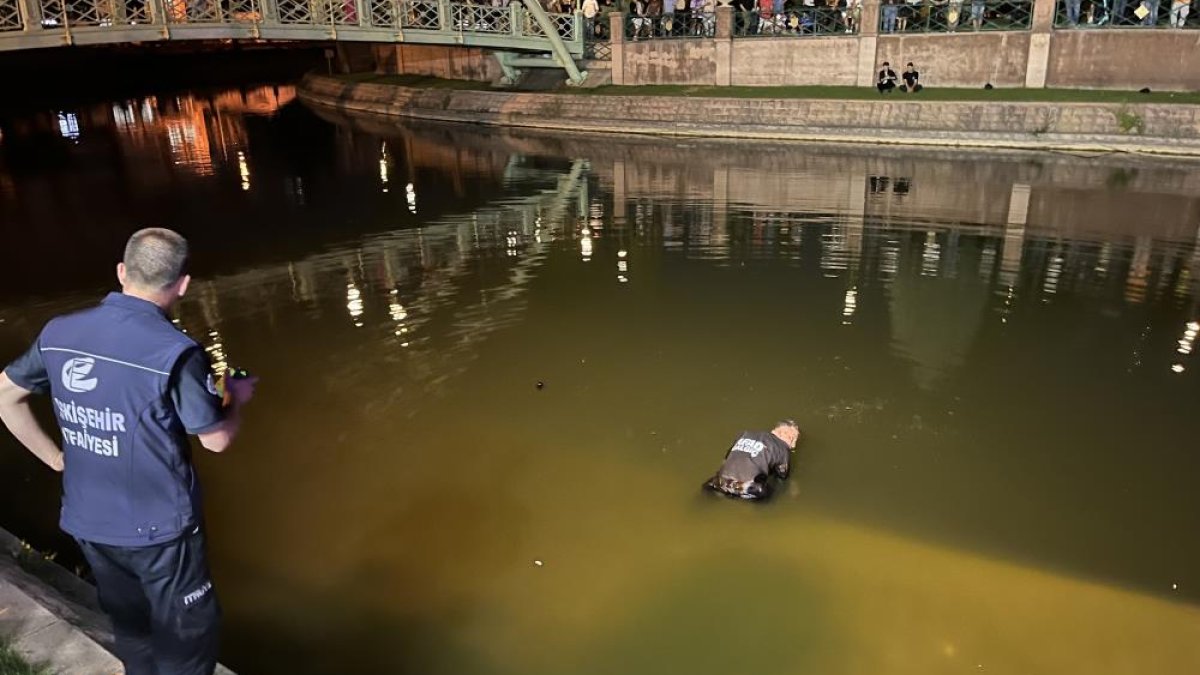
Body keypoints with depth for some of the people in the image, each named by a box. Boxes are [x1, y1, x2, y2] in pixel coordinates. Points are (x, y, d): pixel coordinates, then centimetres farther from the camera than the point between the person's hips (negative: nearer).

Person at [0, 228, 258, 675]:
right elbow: (216, 439, -13)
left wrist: (55, 458, 13)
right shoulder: (175, 351, -23)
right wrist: (236, 399, 6)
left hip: (86, 521, 6)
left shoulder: (58, 333, -5)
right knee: (186, 638, 12)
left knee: (130, 628, 25)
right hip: (157, 526, -6)